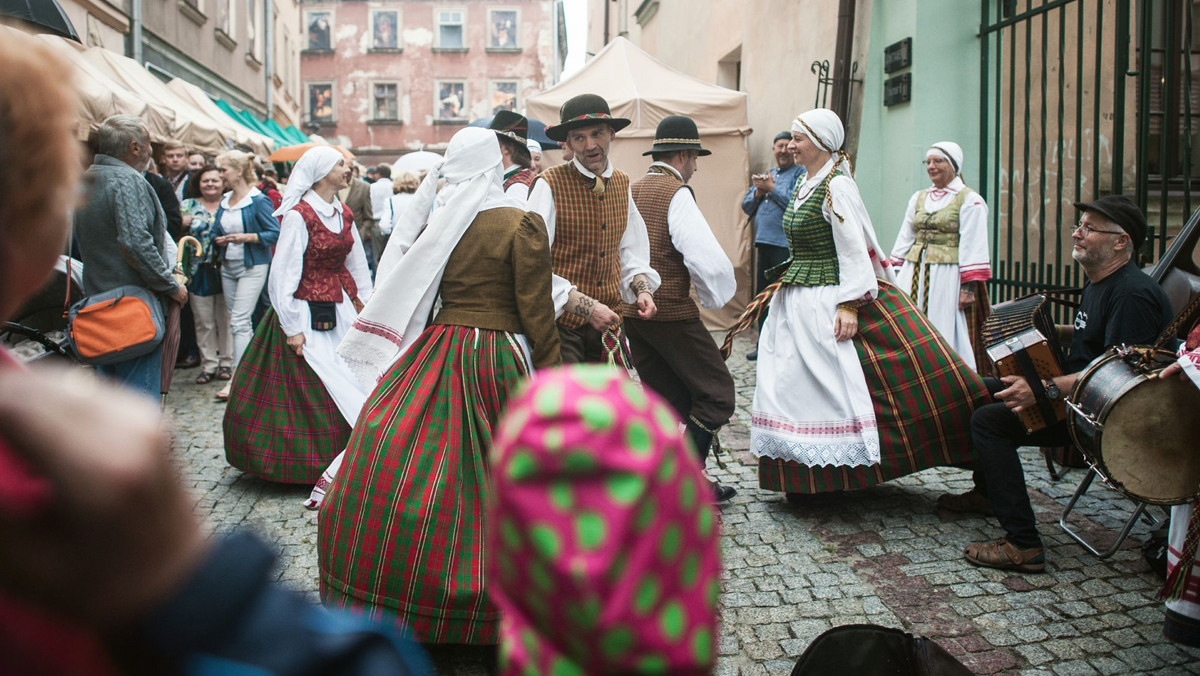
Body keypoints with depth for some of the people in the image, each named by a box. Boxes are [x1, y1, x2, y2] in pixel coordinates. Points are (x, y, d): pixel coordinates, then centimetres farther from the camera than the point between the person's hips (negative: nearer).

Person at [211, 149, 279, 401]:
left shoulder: (258, 200, -11)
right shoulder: (225, 200, 11)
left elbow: (275, 233, -13)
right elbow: (216, 231, 20)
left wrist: (246, 237, -23)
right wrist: (219, 239, -2)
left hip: (252, 267, -8)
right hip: (228, 265, 8)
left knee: (240, 321, -12)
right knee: (237, 321, 11)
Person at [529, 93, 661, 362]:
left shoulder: (622, 184, 10)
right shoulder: (549, 185, -11)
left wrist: (643, 289, 0)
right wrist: (587, 307, -20)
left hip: (608, 321, 6)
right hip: (561, 323, -6)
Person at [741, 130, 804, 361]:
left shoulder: (800, 174, -3)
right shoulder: (765, 174, 20)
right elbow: (746, 206, 17)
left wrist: (771, 188, -11)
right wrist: (758, 192, -2)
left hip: (787, 246, -8)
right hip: (764, 244, 8)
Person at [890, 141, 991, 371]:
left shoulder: (970, 200, -3)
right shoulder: (918, 199, 15)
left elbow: (972, 246, -9)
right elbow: (905, 239, 16)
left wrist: (968, 287, -16)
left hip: (948, 276, -6)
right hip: (914, 274, 6)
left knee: (946, 334, -4)